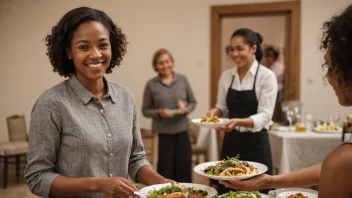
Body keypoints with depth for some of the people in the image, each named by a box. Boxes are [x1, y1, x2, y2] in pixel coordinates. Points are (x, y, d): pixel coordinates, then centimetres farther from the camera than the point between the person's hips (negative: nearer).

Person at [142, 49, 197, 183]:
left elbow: (193, 102, 10)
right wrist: (159, 113, -15)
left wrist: (186, 109, -10)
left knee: (184, 169, 7)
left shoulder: (182, 79, 3)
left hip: (182, 131, 2)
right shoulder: (151, 85, -3)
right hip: (163, 133, -2)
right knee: (166, 170, 3)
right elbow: (145, 110, 2)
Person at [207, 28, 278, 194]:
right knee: (225, 192, 12)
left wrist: (239, 122, -32)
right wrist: (215, 112, -11)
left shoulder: (267, 76, -11)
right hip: (230, 143, 5)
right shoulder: (226, 76, 4)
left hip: (255, 144, -4)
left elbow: (265, 116, -15)